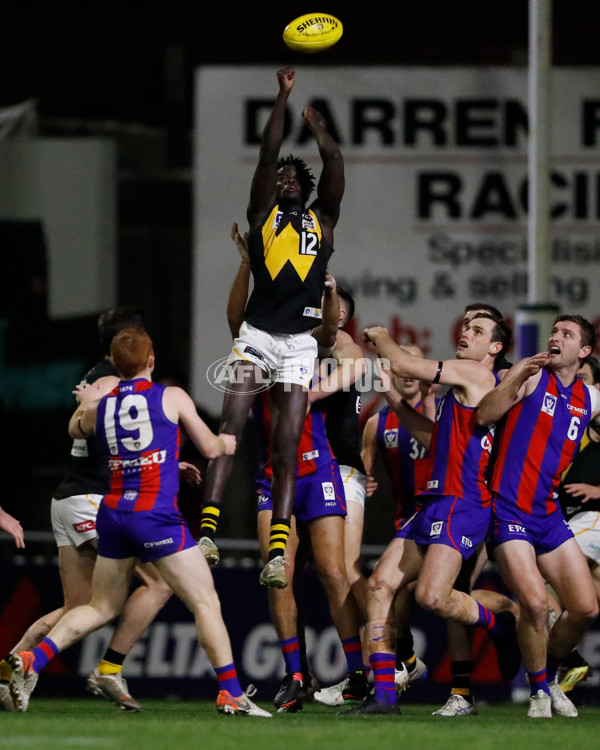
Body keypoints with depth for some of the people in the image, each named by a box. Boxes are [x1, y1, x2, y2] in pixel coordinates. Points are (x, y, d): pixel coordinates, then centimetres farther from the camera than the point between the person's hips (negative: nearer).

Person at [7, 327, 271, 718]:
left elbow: (76, 429, 33)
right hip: (157, 516, -5)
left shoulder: (100, 406, 10)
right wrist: (225, 443, 31)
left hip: (113, 512, 5)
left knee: (102, 608, 18)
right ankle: (231, 693, -8)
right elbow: (210, 448, 8)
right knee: (206, 602, -1)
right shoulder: (172, 397, -1)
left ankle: (33, 659, 3)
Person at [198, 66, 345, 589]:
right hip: (257, 332, -1)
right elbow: (268, 154, 5)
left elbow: (335, 162, 7)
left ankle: (278, 551, -9)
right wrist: (283, 97, 7)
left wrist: (316, 125, 20)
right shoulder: (263, 213, 13)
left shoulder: (322, 220, 16)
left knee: (288, 445, -4)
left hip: (300, 340, 1)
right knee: (230, 426, -16)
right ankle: (208, 531, -23)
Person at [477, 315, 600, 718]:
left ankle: (549, 675, 25)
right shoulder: (531, 375, -2)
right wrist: (518, 379, -25)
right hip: (510, 513, -5)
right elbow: (484, 415, -14)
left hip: (550, 515, 5)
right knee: (535, 603, -20)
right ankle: (539, 692, 0)